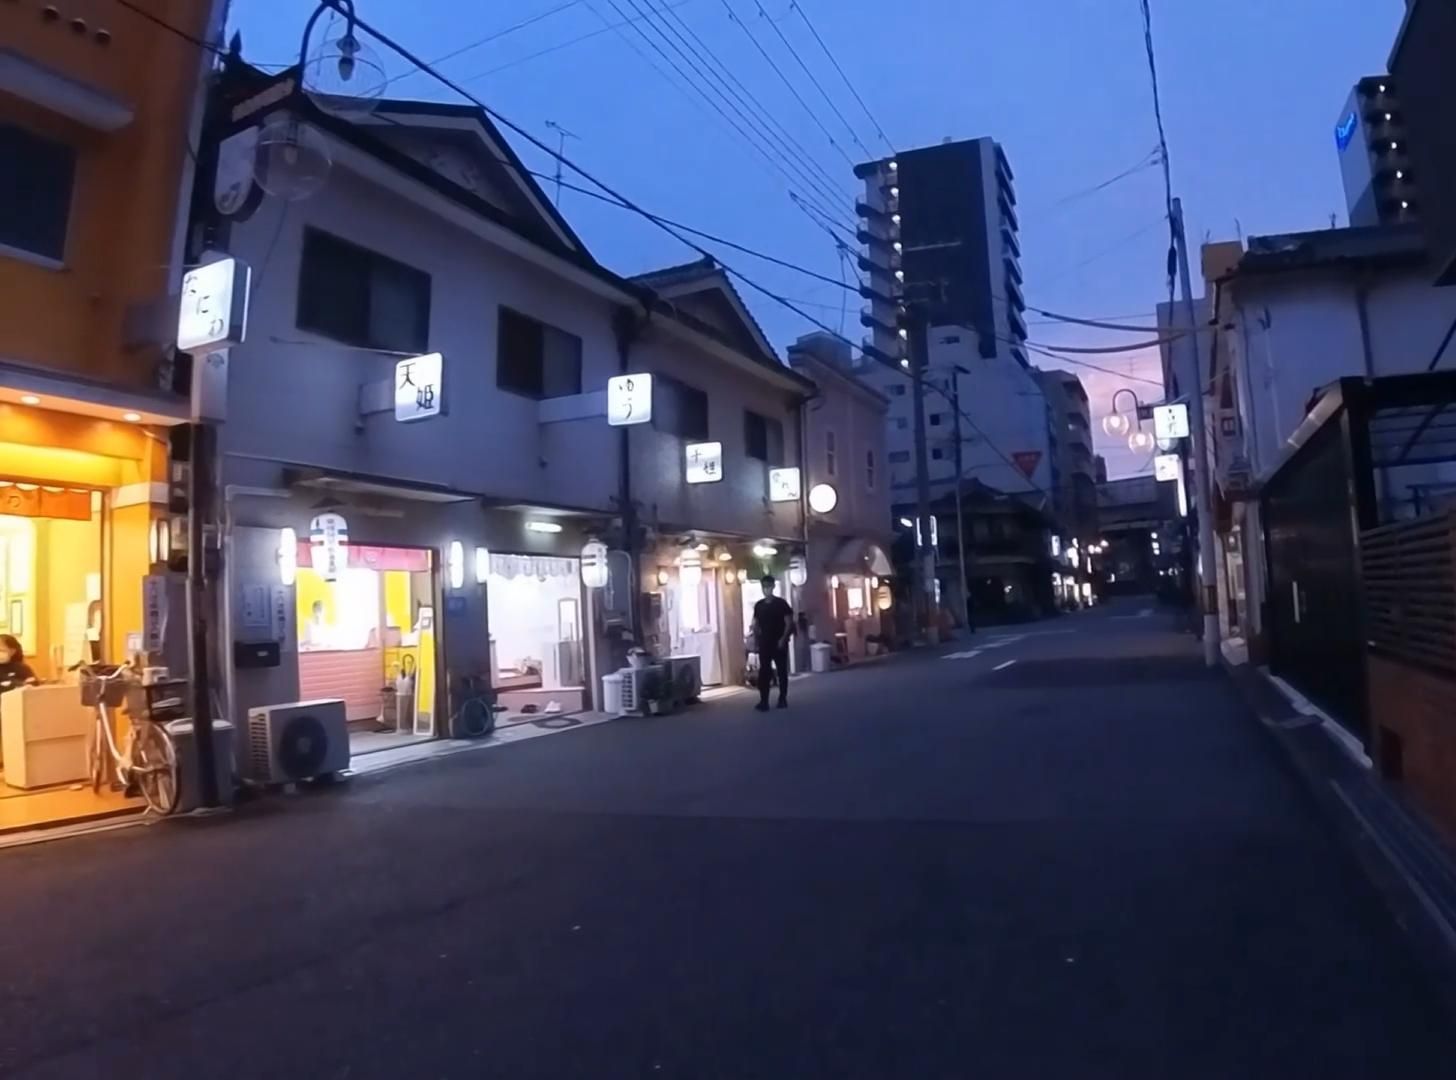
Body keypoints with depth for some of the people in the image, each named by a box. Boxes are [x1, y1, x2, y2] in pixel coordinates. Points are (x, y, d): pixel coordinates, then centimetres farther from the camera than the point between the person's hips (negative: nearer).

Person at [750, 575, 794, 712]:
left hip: (779, 643, -2)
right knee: (764, 672, -2)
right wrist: (756, 639, -2)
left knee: (782, 671, 5)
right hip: (764, 644, 3)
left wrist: (783, 639, -15)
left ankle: (783, 699, 15)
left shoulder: (781, 603, -4)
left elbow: (789, 623, -6)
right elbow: (755, 625, 13)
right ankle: (763, 701, -1)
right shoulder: (758, 605, 7)